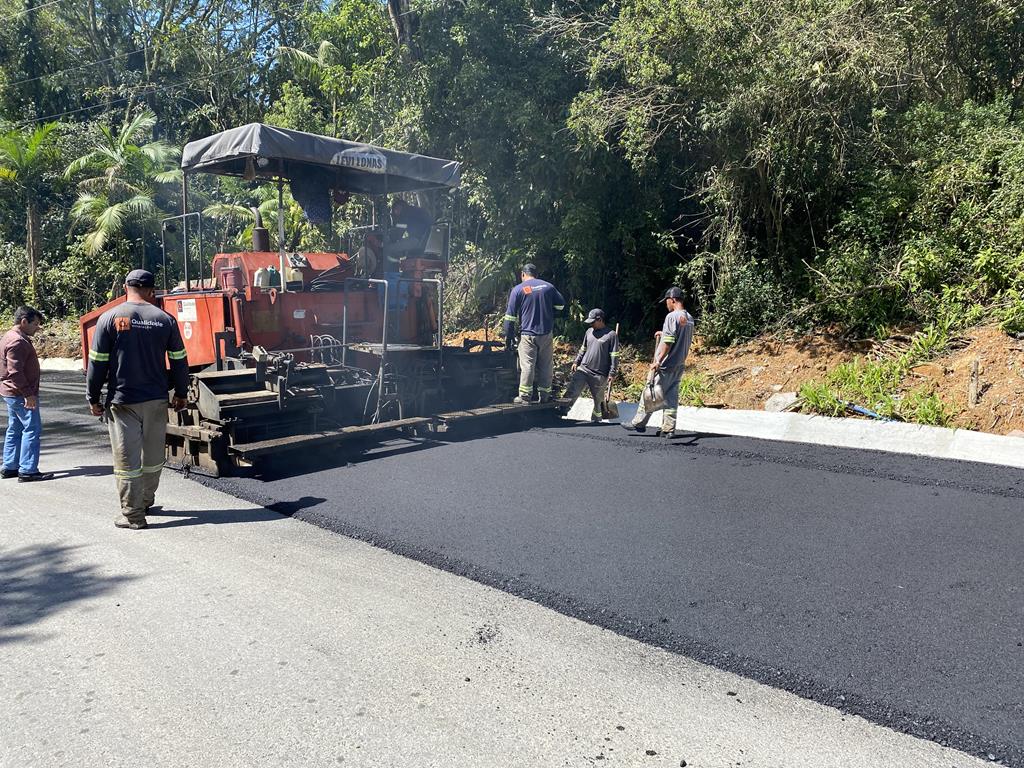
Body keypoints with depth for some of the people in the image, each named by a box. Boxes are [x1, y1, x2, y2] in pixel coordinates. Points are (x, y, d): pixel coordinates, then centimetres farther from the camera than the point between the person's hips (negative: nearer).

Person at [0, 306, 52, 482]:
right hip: (21, 395, -11)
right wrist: (28, 394, -23)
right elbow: (15, 371, -24)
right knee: (32, 430, -7)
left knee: (14, 430, 16)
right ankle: (28, 471, -5)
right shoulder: (17, 342, -18)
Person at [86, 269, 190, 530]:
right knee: (153, 455, 17)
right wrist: (181, 393, 16)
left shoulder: (109, 318, -5)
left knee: (127, 458, 3)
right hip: (157, 400, 3)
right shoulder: (165, 320, 0)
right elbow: (179, 360, 5)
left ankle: (133, 515, 7)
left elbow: (97, 363, -5)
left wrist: (93, 398, 5)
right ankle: (146, 502, 33)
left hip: (123, 401, -3)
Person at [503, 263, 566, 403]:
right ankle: (544, 395, 14)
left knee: (527, 365, -2)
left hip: (528, 335, -3)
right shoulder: (548, 287, 7)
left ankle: (525, 396, -3)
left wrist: (508, 335, 3)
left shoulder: (518, 289, -1)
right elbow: (561, 305, 14)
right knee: (545, 365, 9)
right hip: (546, 334, 3)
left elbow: (510, 316, -2)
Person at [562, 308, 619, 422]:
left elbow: (614, 356, -6)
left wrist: (612, 373, -9)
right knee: (571, 392, -9)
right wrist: (576, 361, 12)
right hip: (583, 369, 4)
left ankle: (596, 420, 23)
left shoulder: (611, 335, -6)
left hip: (599, 375, -4)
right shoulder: (589, 331, 11)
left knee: (598, 399, 8)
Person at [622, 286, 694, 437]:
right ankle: (668, 429, 8)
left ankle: (639, 423, 7)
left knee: (650, 394, 0)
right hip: (680, 365, 8)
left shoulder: (672, 316, -14)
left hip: (666, 365, -8)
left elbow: (668, 342, -20)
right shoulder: (689, 319, 12)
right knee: (671, 397, 9)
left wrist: (658, 361, -20)